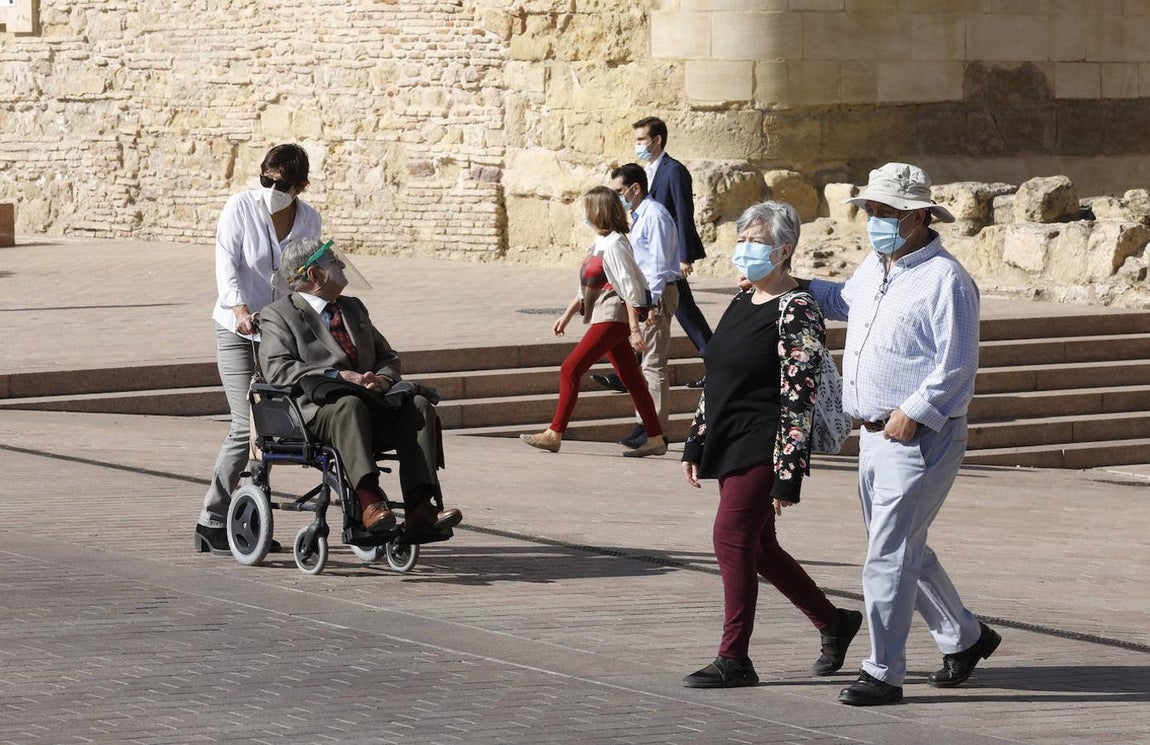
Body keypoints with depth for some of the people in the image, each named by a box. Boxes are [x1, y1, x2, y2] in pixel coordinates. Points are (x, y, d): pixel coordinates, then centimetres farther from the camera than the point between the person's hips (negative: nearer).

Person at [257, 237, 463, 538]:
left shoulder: (353, 308, 29)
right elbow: (277, 368, -9)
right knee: (350, 406, -39)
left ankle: (420, 508, -38)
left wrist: (382, 378, 0)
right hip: (319, 409, -6)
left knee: (418, 405, -23)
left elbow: (387, 356, 27)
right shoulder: (278, 315, 8)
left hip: (372, 403, 6)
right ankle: (370, 503, -55)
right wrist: (337, 376, -18)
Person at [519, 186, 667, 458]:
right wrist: (567, 315, 25)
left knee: (571, 370, -8)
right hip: (607, 320, 10)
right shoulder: (599, 243, 14)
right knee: (631, 379, 9)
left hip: (612, 319, -10)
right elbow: (587, 287, 24)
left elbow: (630, 289, -19)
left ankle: (554, 435, -4)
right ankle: (655, 438, 11)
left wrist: (634, 329, -22)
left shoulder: (614, 244, -16)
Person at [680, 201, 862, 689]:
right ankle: (833, 622, 30)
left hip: (764, 448, -9)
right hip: (729, 444, 9)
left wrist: (787, 477, -21)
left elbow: (799, 398, -18)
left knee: (732, 538, -12)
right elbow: (716, 382, 20)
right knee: (759, 548, 13)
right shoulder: (742, 303, 13)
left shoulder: (796, 312, -14)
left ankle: (734, 659, -5)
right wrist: (696, 444, 19)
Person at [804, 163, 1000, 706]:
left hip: (919, 439, -9)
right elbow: (844, 300, 34)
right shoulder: (875, 268, 12)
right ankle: (965, 637, 36)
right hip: (874, 434, 9)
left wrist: (914, 412, -25)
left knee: (888, 557, -10)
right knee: (904, 551, 19)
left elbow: (957, 364, -19)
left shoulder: (944, 279, -15)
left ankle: (883, 675, -4)